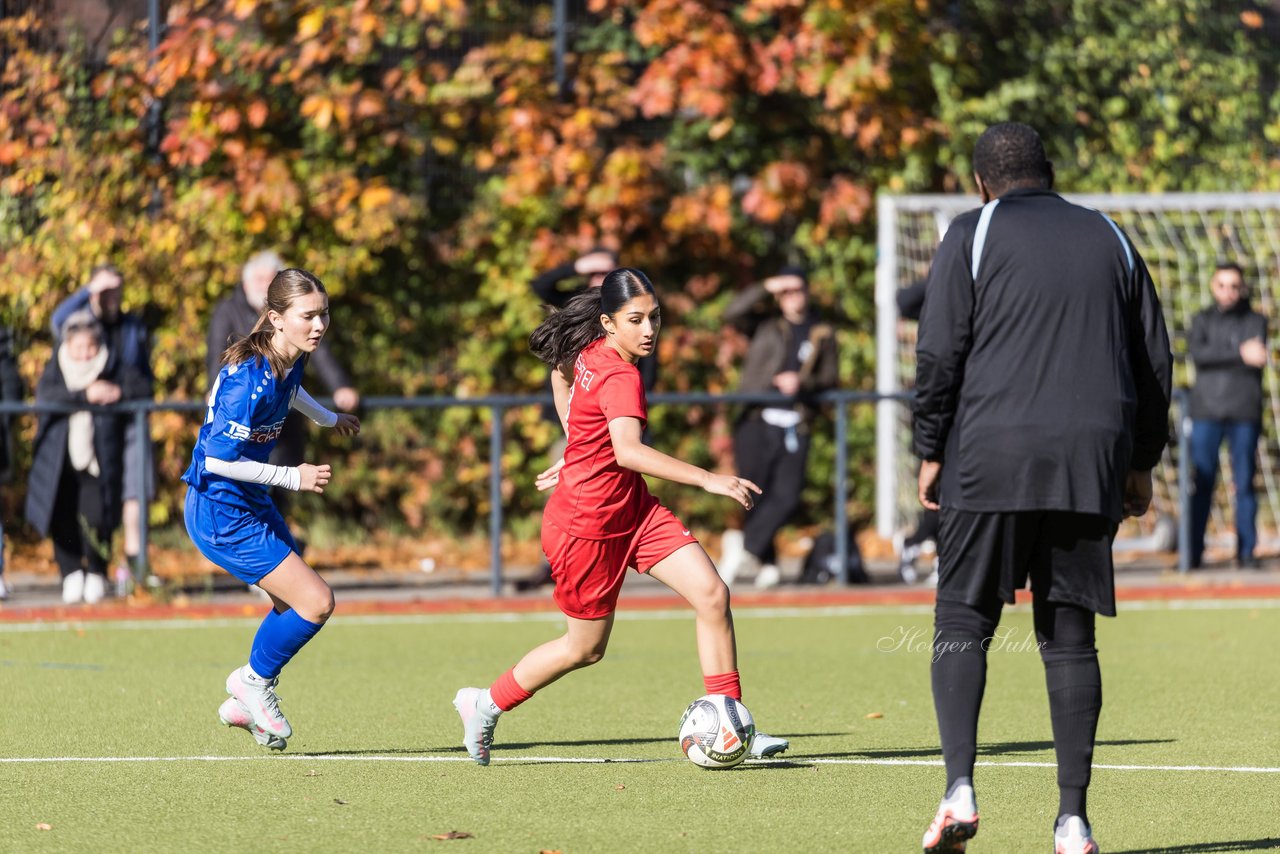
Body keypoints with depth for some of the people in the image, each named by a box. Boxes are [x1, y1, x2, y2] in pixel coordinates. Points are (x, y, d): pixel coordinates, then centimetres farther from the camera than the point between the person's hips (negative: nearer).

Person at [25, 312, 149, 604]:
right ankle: (71, 576, 14)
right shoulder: (55, 370, 4)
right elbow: (44, 394, -16)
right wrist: (84, 395, -25)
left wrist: (119, 392, -24)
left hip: (98, 464, -1)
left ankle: (96, 573, 11)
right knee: (63, 522, -4)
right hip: (59, 464, 1)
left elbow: (144, 387, -5)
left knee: (96, 519, -12)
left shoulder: (115, 369, 5)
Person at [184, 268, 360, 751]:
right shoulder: (250, 380, -29)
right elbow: (218, 459, -28)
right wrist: (292, 477, -20)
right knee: (316, 602, -11)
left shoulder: (289, 360, 0)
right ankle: (254, 680, 12)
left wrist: (327, 418, 44)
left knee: (295, 604, 20)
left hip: (251, 505, 10)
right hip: (222, 512, -10)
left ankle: (246, 704, 34)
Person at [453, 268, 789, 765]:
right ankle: (485, 705, 31)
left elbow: (560, 371, 24)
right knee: (585, 648, 9)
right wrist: (708, 480, -48)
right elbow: (628, 451, -43)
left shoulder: (591, 353, 0)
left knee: (712, 594, -6)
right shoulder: (620, 377, -27)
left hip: (632, 510, 9)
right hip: (586, 524, -9)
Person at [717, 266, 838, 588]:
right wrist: (766, 288, -12)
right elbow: (734, 313, -6)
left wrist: (803, 384, -10)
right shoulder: (766, 324, 11)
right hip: (756, 423, -1)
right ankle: (765, 562, 9)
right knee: (756, 496, -2)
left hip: (795, 427, 1)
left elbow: (830, 377, 9)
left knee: (787, 495, -16)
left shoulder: (822, 334, 14)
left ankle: (745, 546, -10)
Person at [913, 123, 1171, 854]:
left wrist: (932, 451, 5)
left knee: (963, 622, 3)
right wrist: (1142, 461, 23)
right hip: (1091, 467, 3)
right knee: (1070, 636, 6)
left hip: (991, 463, -3)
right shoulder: (1109, 238, 16)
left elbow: (940, 354, -3)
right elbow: (1155, 359, 17)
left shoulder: (975, 235, 4)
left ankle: (961, 787, -16)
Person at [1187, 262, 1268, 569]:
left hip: (1244, 413, 0)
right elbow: (1197, 353, -6)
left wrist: (1217, 357, -7)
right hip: (1207, 411, 0)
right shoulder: (1202, 320, 13)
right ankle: (1194, 551, -1)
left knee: (1244, 483, -2)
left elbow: (1258, 360, -2)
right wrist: (1240, 354, -14)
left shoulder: (1255, 321, 13)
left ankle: (1246, 550, 3)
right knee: (1202, 483, -4)